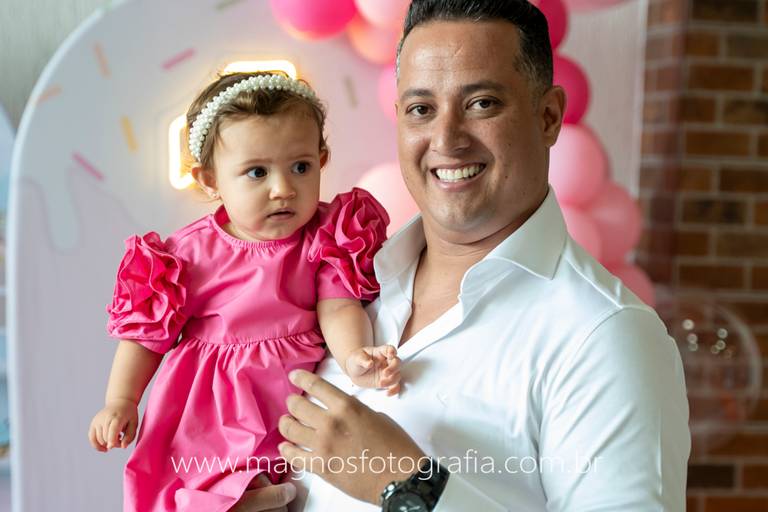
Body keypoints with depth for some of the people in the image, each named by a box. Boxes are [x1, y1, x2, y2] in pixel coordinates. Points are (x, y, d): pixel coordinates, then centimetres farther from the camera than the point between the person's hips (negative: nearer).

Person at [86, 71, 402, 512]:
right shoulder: (192, 252, -6)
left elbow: (338, 309, -15)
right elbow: (149, 328, 4)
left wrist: (354, 356, -36)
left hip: (296, 406, 1)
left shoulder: (327, 240, -6)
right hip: (208, 416, 0)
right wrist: (120, 402, 2)